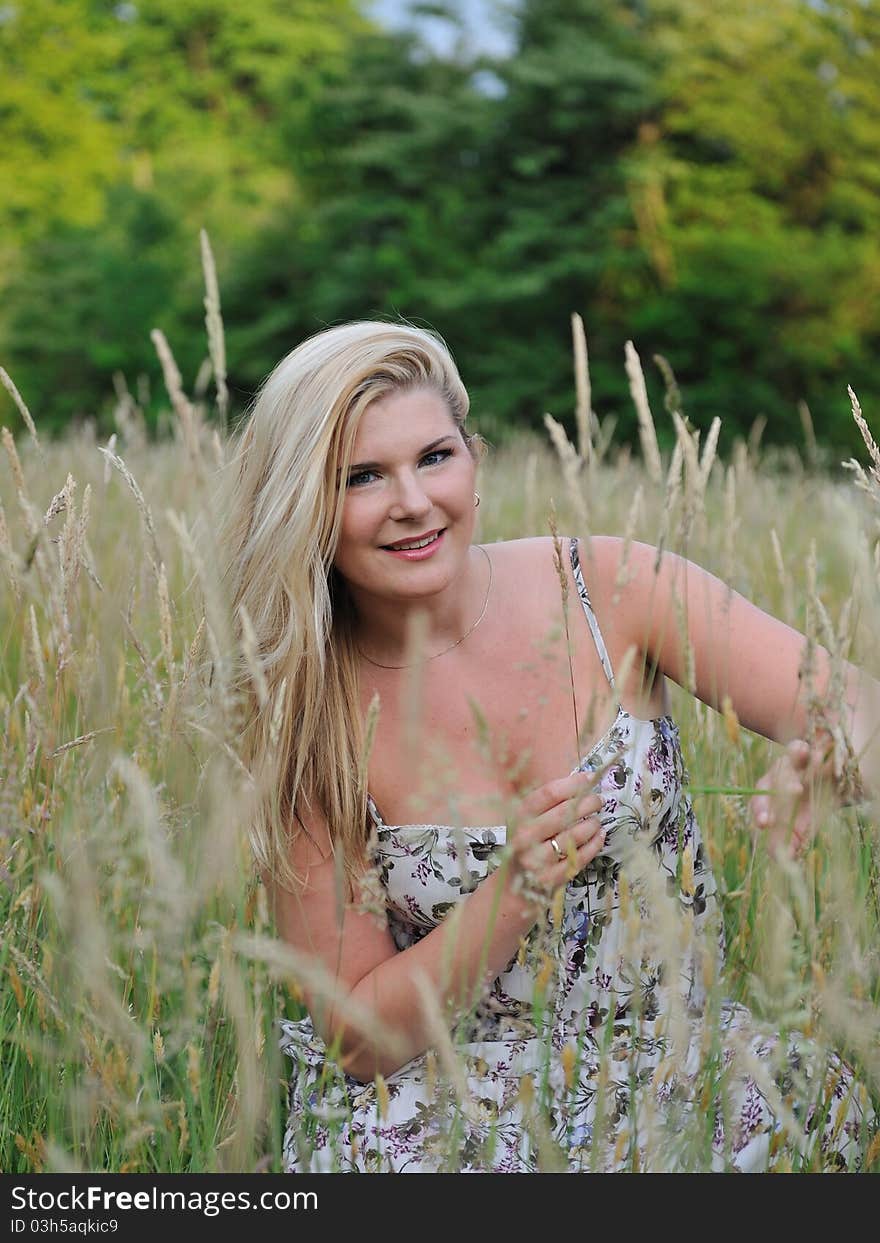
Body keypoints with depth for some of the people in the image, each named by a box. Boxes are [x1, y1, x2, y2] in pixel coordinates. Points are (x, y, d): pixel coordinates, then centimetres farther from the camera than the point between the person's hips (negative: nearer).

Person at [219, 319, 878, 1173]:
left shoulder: (612, 591, -6)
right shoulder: (300, 720, -8)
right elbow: (357, 1041, -7)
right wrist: (517, 893, -21)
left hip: (674, 1079, 2)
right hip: (440, 1104, -2)